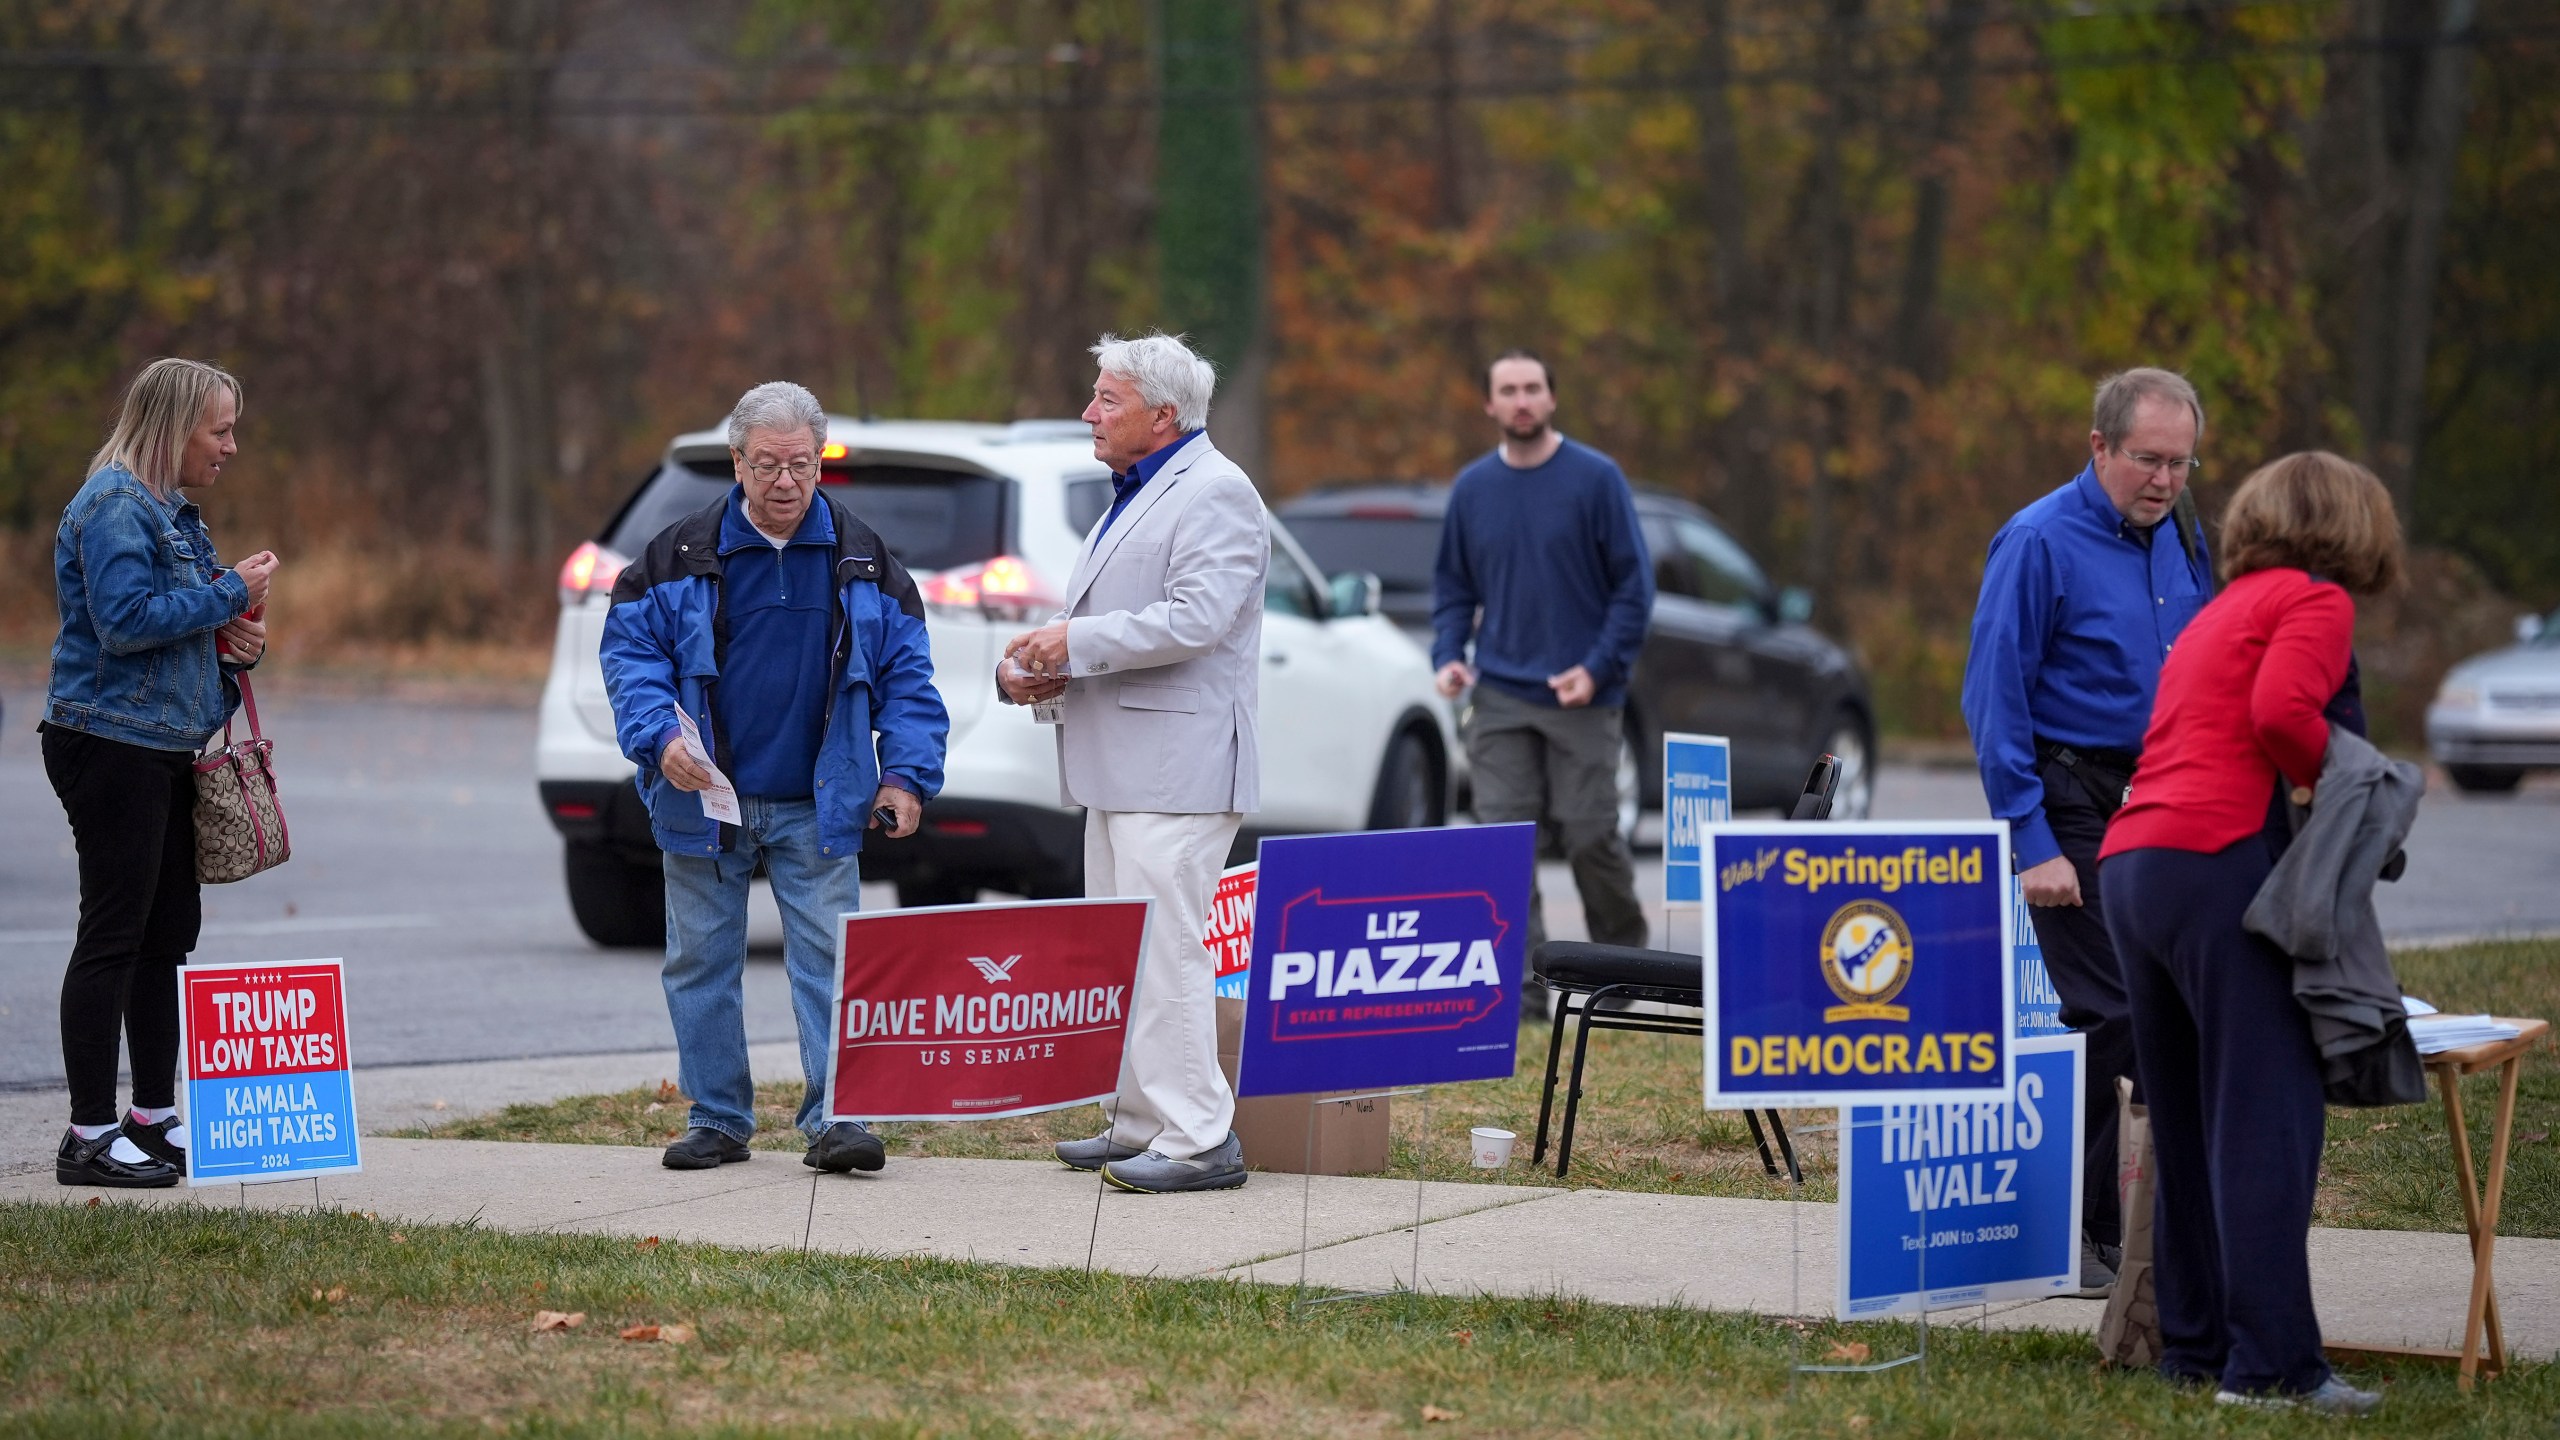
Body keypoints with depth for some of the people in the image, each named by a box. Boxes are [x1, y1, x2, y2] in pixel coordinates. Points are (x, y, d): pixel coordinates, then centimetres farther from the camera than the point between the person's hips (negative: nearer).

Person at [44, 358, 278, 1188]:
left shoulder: (168, 510, 19)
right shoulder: (114, 507, -12)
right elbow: (126, 620, -23)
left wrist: (235, 642, 7)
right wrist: (230, 593, -15)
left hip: (163, 747, 10)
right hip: (110, 741, -10)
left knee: (167, 934, 12)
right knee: (113, 936, -8)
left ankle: (155, 1118, 20)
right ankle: (90, 1137, -6)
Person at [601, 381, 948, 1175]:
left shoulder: (861, 560, 3)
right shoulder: (682, 556, -1)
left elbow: (905, 674, 7)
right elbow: (630, 649, 1)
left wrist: (906, 774, -4)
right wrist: (658, 737, -15)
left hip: (817, 808, 0)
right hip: (704, 800, 0)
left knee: (829, 957, -6)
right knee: (702, 960, 6)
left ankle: (835, 1117, -5)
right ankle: (717, 1118, 16)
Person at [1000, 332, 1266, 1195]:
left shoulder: (1214, 493, -11)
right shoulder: (1132, 498, 22)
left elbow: (1196, 618, -23)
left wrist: (1076, 644, -16)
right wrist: (1036, 670, 10)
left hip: (1175, 766, -11)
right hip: (1119, 767, 11)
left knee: (1164, 952, -13)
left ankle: (1198, 1140, -12)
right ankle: (1141, 1124, 19)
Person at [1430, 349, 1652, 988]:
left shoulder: (1596, 478, -3)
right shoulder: (1472, 488, 8)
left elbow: (1633, 583, -3)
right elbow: (1453, 586, 16)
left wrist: (1599, 668, -12)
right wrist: (1448, 654, -1)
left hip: (1583, 697, -3)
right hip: (1500, 698, 3)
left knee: (1591, 837, 0)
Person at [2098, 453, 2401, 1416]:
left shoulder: (2219, 612, 28)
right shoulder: (2317, 602, 2)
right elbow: (2280, 713, -16)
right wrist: (2329, 779, 1)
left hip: (2130, 866, 9)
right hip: (2218, 862, -9)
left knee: (2188, 1121, 13)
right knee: (2269, 1118, -9)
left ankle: (2195, 1344, 15)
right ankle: (2271, 1363, -13)